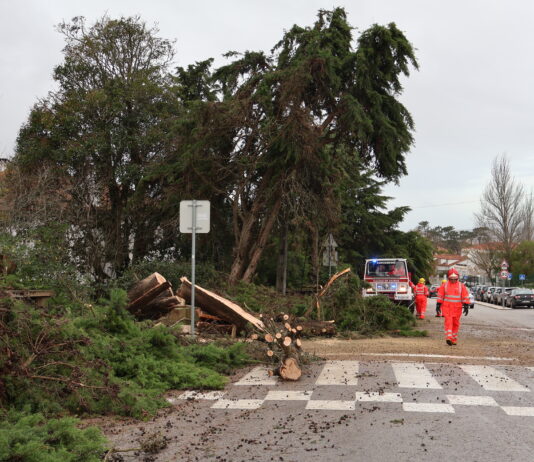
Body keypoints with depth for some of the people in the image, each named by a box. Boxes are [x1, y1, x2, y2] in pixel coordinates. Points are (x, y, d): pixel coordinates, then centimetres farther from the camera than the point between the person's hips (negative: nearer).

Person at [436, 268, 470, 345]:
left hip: (457, 308, 1)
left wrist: (466, 306, -2)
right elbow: (440, 295, 9)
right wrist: (438, 304, 6)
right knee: (448, 321, -14)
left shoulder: (461, 286, 3)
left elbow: (465, 296, 4)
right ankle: (448, 338, -24)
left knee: (455, 323, 7)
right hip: (447, 307, -1)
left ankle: (454, 339, 18)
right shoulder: (444, 285, 4)